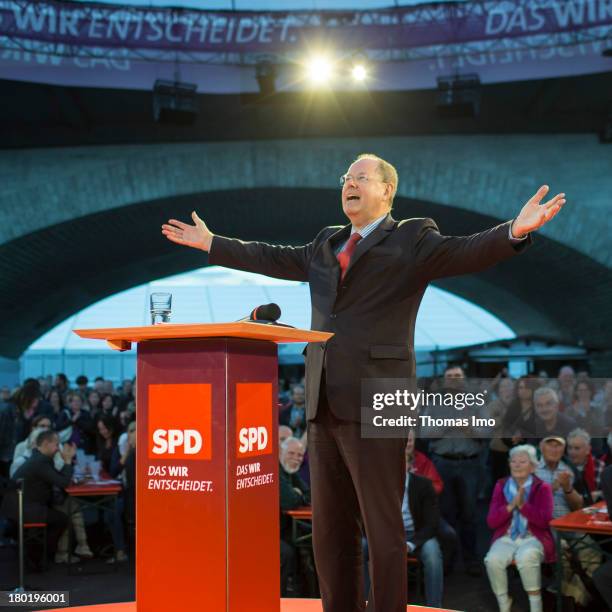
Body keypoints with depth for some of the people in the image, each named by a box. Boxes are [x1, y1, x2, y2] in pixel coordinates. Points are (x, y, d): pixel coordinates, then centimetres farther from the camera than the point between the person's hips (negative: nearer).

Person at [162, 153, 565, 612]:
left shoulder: (412, 238, 1)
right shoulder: (327, 244, 21)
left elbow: (465, 252, -14)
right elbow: (274, 259, 31)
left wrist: (514, 232, -33)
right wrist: (211, 243, 35)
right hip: (324, 403, 7)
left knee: (383, 526, -2)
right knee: (329, 526, 13)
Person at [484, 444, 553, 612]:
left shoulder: (542, 488, 3)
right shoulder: (501, 485, 9)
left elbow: (544, 520, -11)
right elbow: (491, 521, 1)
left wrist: (522, 505, -20)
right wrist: (511, 506, -14)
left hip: (533, 538, -2)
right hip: (506, 538, 2)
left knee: (527, 557, -37)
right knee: (493, 560, -30)